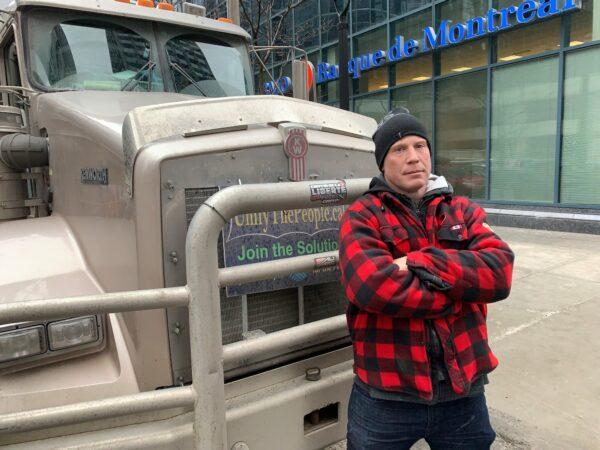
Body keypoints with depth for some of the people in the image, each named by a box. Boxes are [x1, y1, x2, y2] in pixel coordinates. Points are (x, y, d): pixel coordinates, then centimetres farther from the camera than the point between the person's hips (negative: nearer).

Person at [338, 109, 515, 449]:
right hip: (385, 397, -3)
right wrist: (462, 290, -14)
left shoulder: (464, 211, 6)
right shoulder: (362, 216, -7)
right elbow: (369, 286, -24)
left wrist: (419, 263, -20)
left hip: (463, 392, 3)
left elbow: (500, 273, -10)